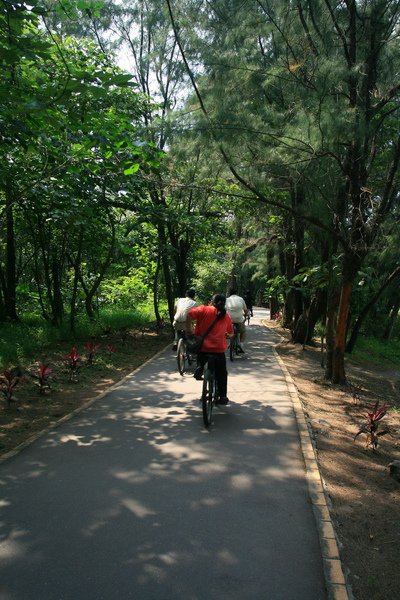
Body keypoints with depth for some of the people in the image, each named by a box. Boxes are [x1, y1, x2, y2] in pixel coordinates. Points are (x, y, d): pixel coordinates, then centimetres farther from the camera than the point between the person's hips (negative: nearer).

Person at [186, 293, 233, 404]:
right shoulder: (226, 316, 13)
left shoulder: (204, 310, 2)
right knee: (221, 373, 19)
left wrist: (188, 329, -3)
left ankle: (199, 368, 8)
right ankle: (223, 397, 20)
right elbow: (231, 333, 22)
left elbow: (189, 314, -13)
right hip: (219, 349, 1)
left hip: (203, 347, -1)